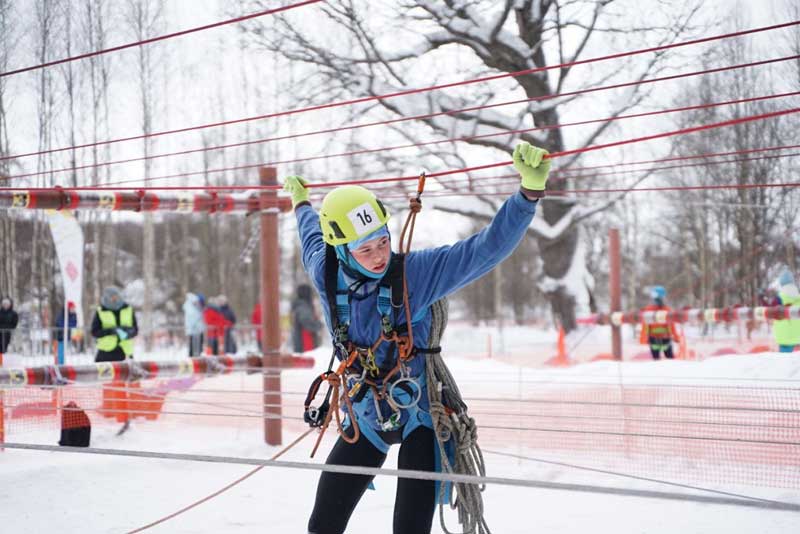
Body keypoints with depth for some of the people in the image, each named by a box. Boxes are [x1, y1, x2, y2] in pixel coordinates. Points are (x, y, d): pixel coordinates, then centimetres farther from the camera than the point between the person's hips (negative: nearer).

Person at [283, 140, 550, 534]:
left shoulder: (416, 272, -21)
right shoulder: (325, 275, -11)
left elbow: (488, 248, -29)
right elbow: (312, 239, 14)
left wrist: (530, 192, -42)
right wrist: (301, 203, 34)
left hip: (419, 413, -4)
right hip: (366, 418, 4)